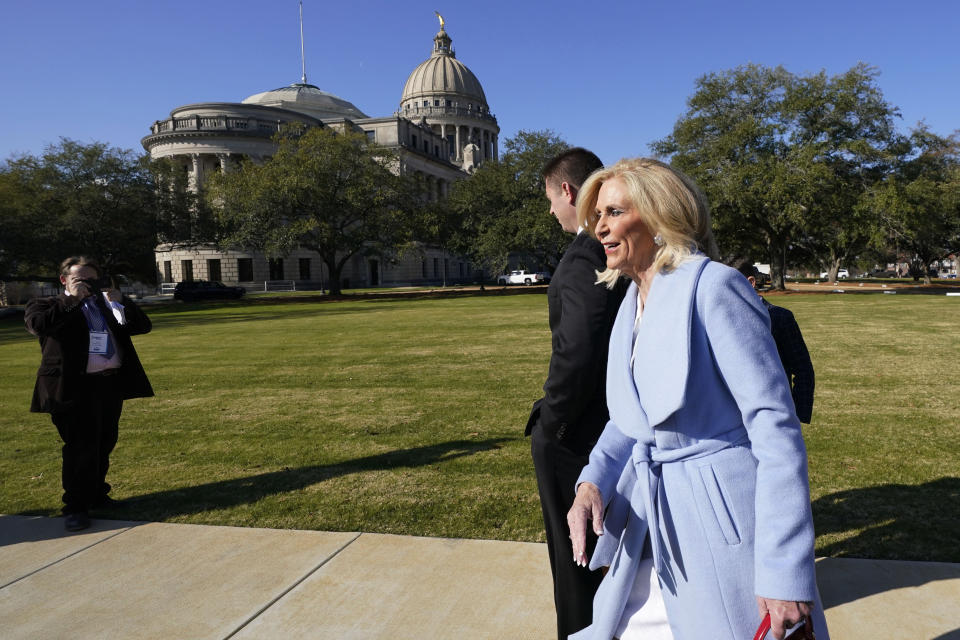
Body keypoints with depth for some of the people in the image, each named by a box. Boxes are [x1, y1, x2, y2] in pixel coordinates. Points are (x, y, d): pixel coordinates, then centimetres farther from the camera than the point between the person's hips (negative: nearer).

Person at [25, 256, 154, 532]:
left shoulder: (106, 305, 18)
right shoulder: (46, 305, 6)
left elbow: (142, 326, 11)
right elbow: (38, 324, -17)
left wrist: (121, 302, -4)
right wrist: (72, 299, -14)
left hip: (112, 384, 5)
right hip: (75, 387, -5)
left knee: (103, 445, 13)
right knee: (81, 447, -8)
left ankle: (96, 494, 28)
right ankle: (76, 507, 2)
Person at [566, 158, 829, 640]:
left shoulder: (714, 286, -16)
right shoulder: (631, 306, 8)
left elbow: (775, 426, -20)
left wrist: (784, 573, -22)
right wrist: (592, 480, -5)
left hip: (723, 526, -7)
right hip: (650, 527, 7)